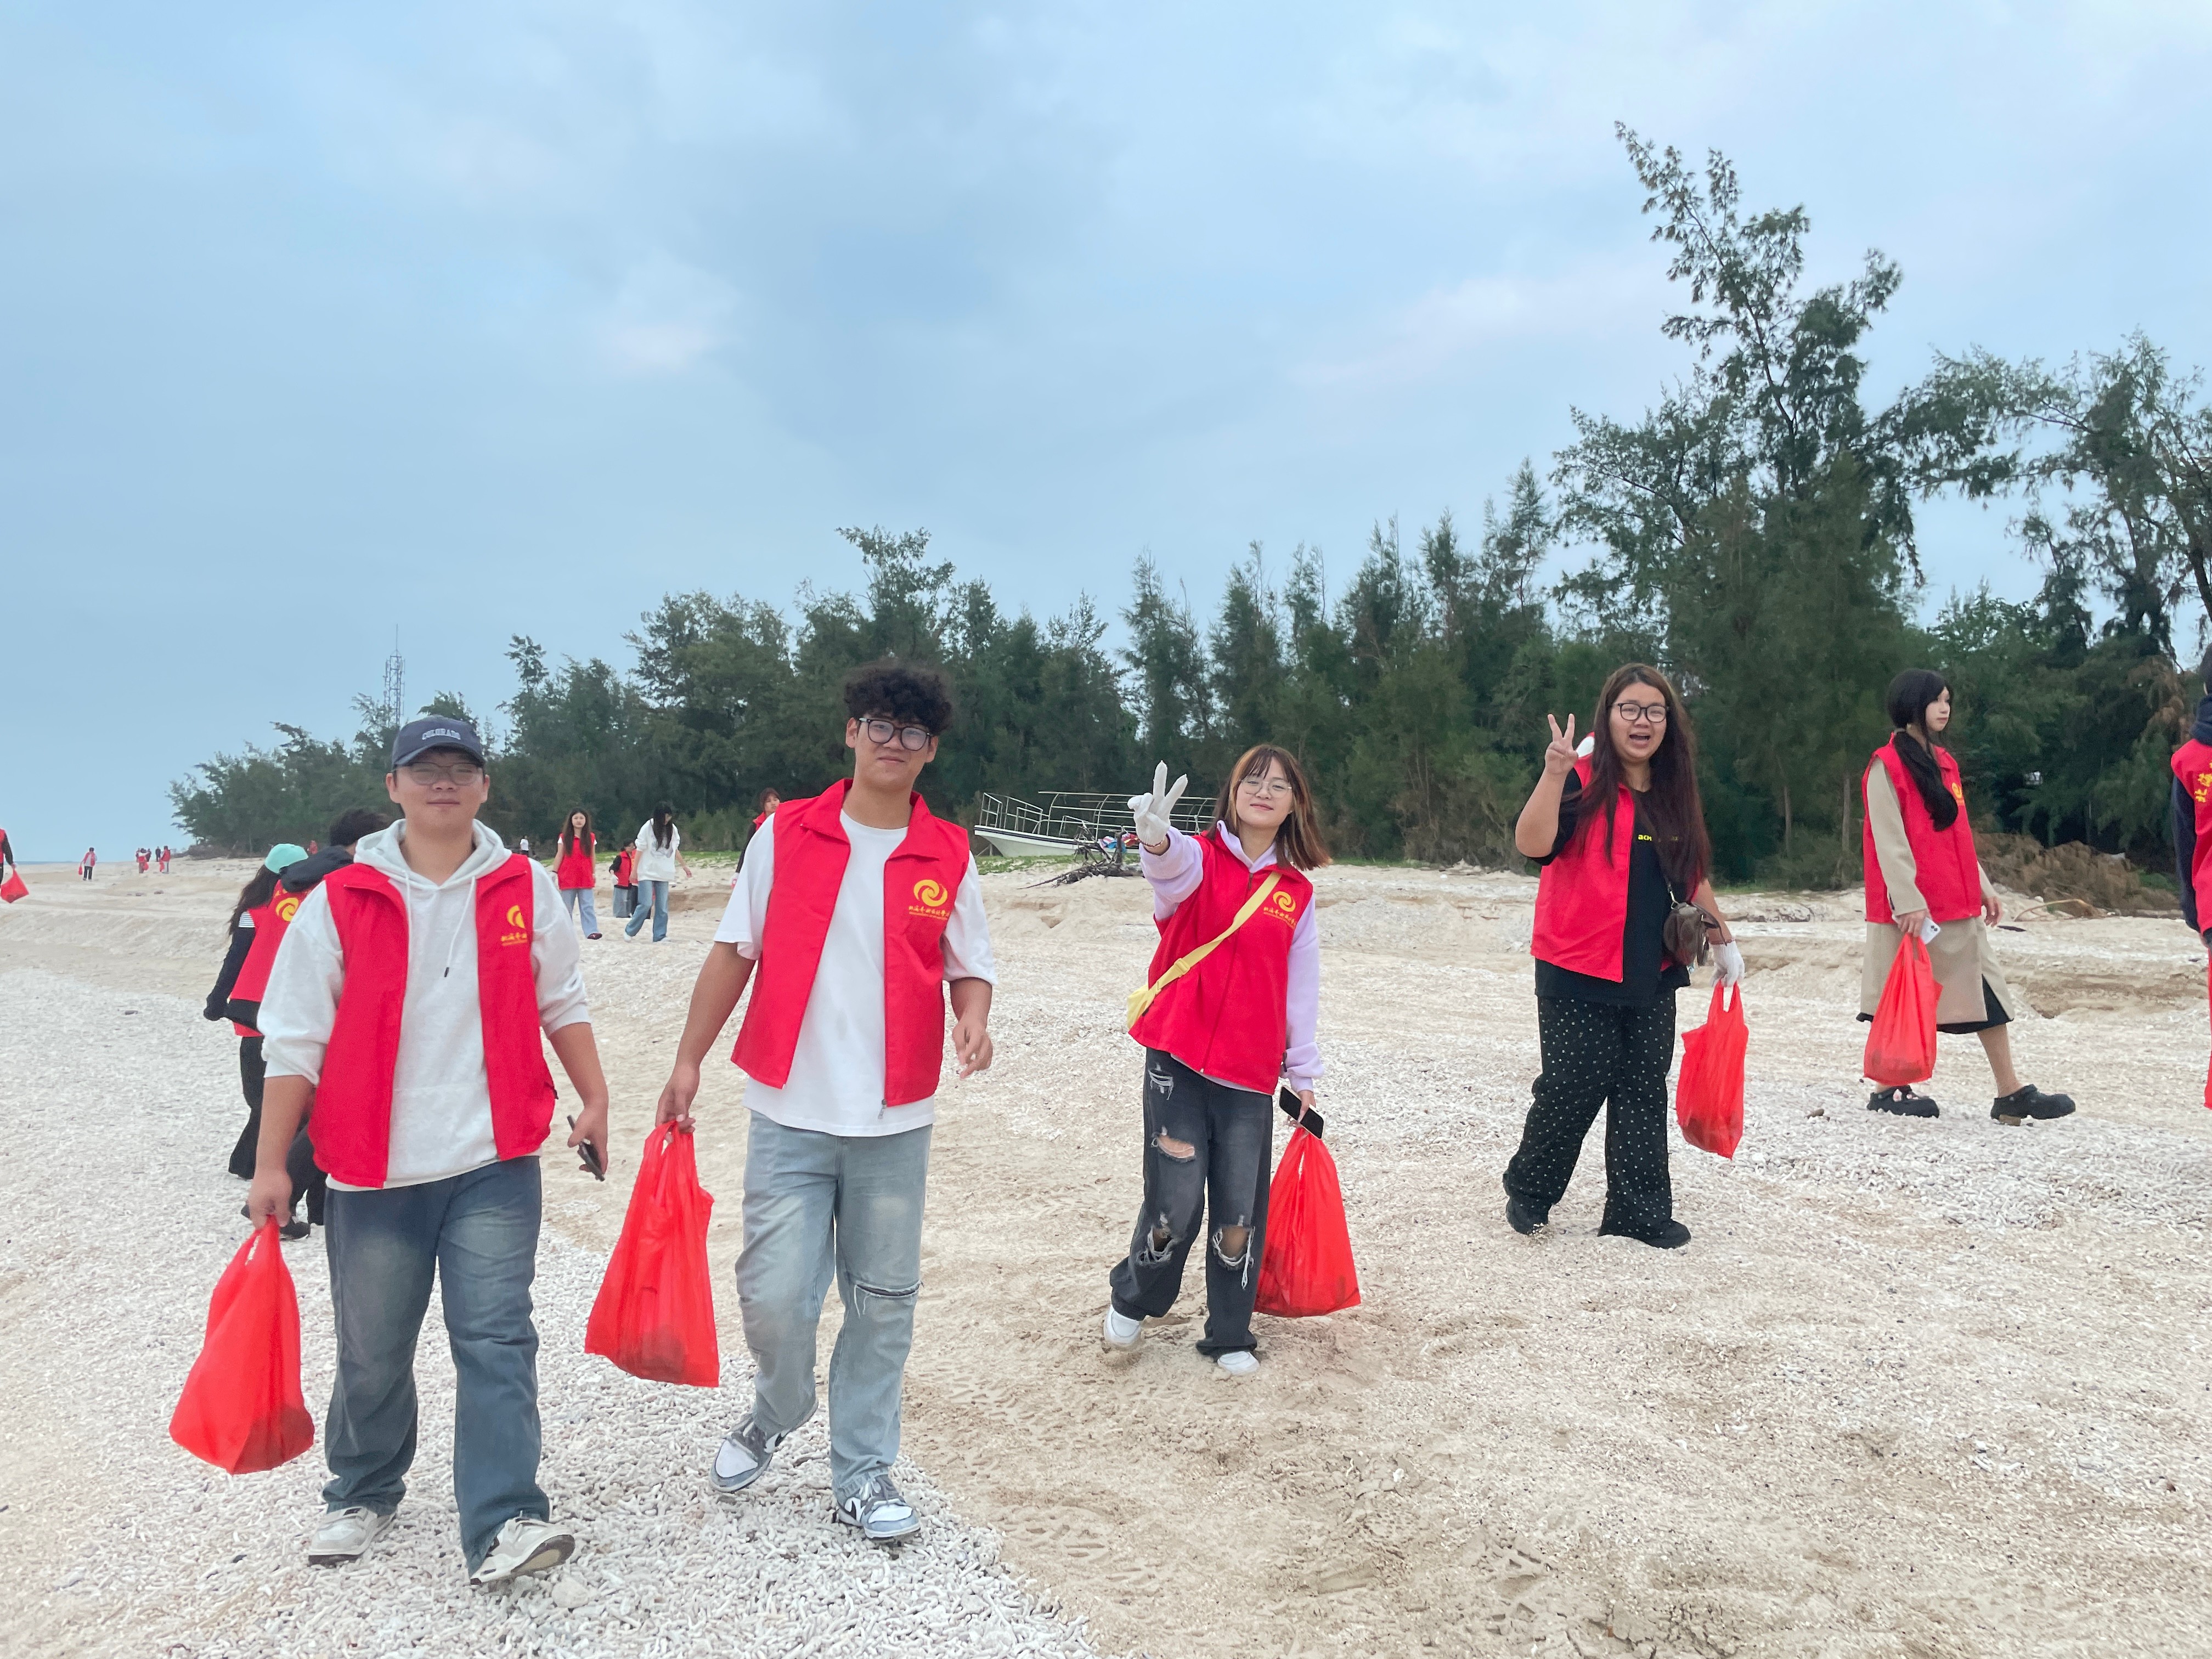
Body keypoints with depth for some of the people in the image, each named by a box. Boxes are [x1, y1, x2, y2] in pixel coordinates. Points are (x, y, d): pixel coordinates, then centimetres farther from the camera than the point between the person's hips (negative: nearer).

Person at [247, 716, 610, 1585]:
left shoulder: (525, 890, 1)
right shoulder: (340, 902, -4)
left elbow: (562, 1002, 11)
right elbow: (295, 1040, -1)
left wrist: (594, 1099, 7)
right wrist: (272, 1163, -1)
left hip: (496, 1164, 0)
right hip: (374, 1172, 0)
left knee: (495, 1340, -5)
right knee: (372, 1352, 14)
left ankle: (504, 1523, -2)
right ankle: (361, 1492, 38)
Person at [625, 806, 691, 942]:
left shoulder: (672, 829, 4)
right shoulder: (648, 828, -7)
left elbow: (675, 849, 15)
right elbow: (640, 849, -4)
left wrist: (684, 866, 20)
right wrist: (634, 870, -3)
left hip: (663, 874, 4)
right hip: (647, 873, -4)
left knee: (662, 907, 1)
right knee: (646, 904, -11)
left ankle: (660, 937, 4)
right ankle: (629, 932, 6)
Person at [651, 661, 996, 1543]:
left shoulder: (949, 856, 2)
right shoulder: (785, 834, 0)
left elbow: (970, 966, 7)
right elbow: (734, 950, 4)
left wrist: (973, 1020, -15)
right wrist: (689, 1061, 2)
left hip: (896, 1122, 1)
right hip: (790, 1113, -1)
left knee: (882, 1302, 8)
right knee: (775, 1294, -2)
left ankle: (861, 1471, 26)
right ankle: (776, 1411, 31)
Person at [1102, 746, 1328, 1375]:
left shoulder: (1296, 893, 8)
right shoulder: (1199, 857, -3)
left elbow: (1300, 986, 15)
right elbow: (1175, 869, -29)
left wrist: (1304, 1073, 18)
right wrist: (1158, 841, -53)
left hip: (1250, 1071, 3)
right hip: (1177, 1060, -3)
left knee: (1240, 1212, 5)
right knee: (1176, 1204, -2)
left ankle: (1230, 1335, 27)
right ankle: (1132, 1299, 28)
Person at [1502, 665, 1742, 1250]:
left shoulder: (1674, 795, 10)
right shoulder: (1583, 783, -9)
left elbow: (1691, 876, 23)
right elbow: (1532, 844, -27)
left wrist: (1724, 938, 26)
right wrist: (1554, 772, -38)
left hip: (1651, 977, 6)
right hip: (1578, 978, -6)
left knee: (1643, 1093, 9)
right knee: (1572, 1089, 0)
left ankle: (1639, 1211, 19)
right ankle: (1529, 1192, 22)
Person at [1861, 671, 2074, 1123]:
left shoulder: (1944, 762, 16)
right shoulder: (1887, 766, -8)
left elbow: (1958, 835, 20)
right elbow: (1888, 840, -14)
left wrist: (1982, 885, 15)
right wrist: (1907, 900, -20)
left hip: (1958, 902, 8)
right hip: (1912, 908, -8)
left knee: (1986, 989, 5)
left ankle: (2011, 1094, 9)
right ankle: (1889, 1090, 12)